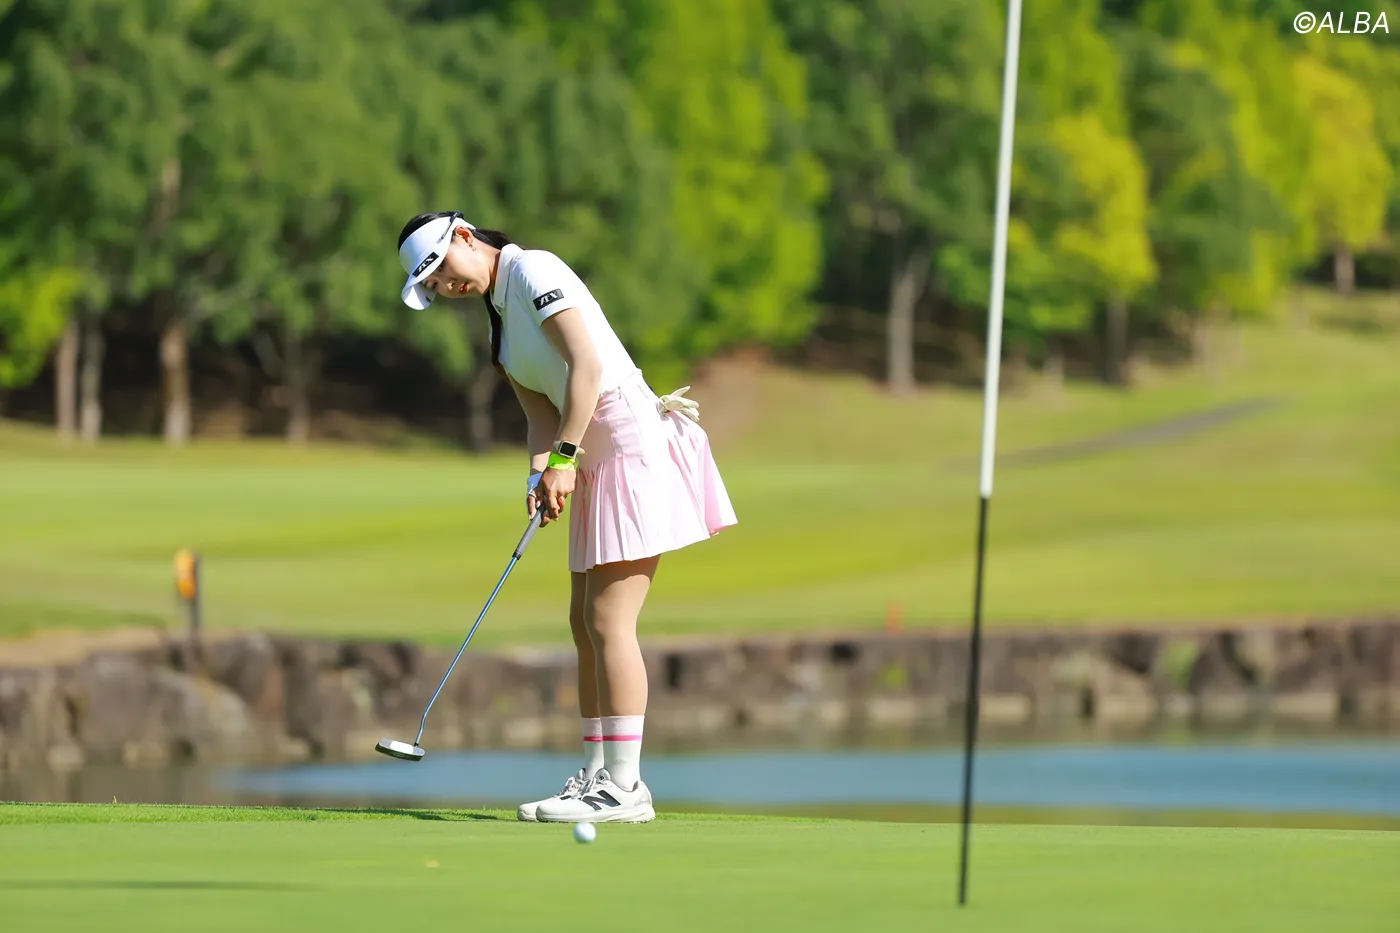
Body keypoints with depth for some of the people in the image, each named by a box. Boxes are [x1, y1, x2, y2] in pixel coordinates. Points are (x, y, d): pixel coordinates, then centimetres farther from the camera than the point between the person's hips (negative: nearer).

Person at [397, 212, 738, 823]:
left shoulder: (533, 271, -10)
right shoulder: (500, 323, 17)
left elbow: (587, 364, -20)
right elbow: (542, 414, 8)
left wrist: (564, 458, -22)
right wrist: (540, 473, -11)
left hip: (634, 445, -10)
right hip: (597, 463, 10)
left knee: (609, 619, -13)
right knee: (586, 623, 10)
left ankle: (624, 786, -15)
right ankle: (596, 776, 15)